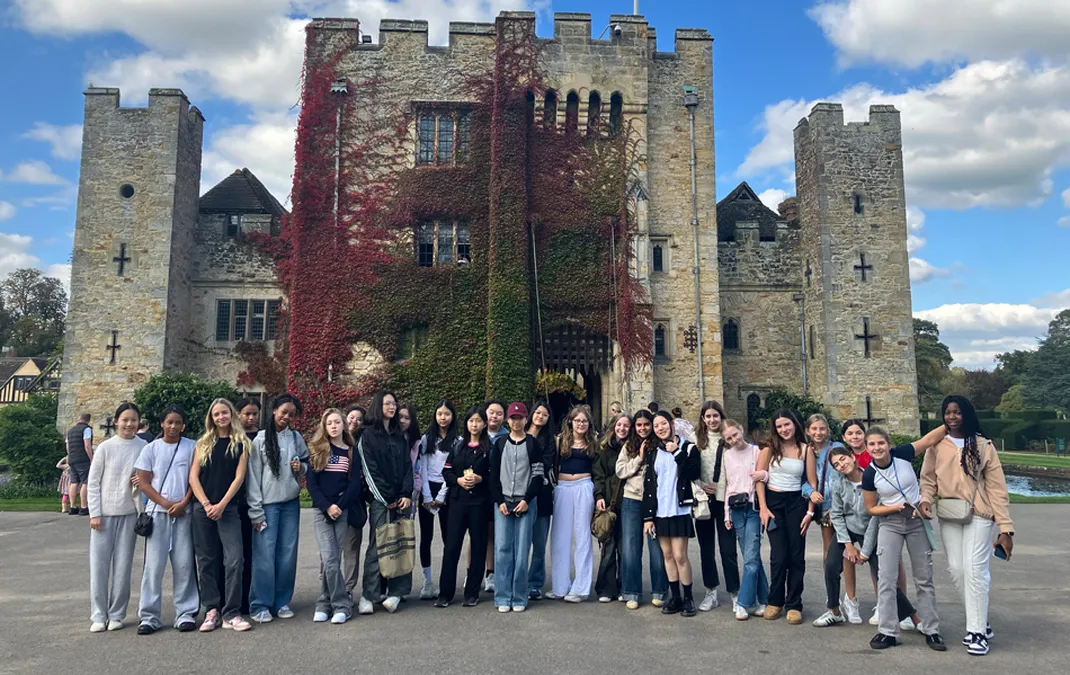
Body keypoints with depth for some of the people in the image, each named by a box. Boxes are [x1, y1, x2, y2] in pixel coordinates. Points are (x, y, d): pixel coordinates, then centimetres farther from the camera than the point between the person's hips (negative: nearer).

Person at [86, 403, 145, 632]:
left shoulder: (144, 447, -1)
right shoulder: (105, 447, -4)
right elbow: (93, 482, -1)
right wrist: (94, 513, -5)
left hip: (129, 512, 1)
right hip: (104, 513, -1)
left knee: (123, 565, 5)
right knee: (99, 564, 3)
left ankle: (116, 614, 15)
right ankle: (98, 616, 13)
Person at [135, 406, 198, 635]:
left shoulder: (191, 447, 3)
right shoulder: (151, 449, 4)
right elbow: (144, 483, 2)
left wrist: (183, 503, -9)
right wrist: (166, 504, -7)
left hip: (184, 513, 0)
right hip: (158, 513, 0)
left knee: (184, 565, 2)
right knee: (154, 565, 1)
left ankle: (186, 613, 10)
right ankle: (149, 616, 9)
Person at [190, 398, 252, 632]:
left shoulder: (241, 444, 5)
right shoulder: (203, 444, 10)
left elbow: (239, 477, -2)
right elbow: (193, 476, 4)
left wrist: (221, 504, -11)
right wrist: (206, 504, -8)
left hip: (228, 509, -2)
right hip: (202, 509, 2)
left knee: (234, 560, -9)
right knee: (206, 561, 5)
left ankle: (231, 613, -2)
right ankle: (211, 611, 14)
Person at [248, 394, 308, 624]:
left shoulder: (296, 438, 6)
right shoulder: (260, 439, -4)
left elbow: (308, 463, 18)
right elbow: (253, 476, -5)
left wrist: (301, 467, -7)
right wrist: (256, 511, -9)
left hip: (291, 503, 4)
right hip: (267, 504, -3)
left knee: (287, 555, 6)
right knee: (265, 556, -6)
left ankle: (282, 602, 17)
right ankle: (260, 605, 5)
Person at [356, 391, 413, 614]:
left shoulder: (399, 436, 17)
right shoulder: (368, 435, 3)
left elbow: (407, 467, 12)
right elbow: (370, 470, -4)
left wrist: (406, 494, -3)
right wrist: (387, 499, -8)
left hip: (401, 499, 4)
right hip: (380, 500, -4)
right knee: (377, 546, -5)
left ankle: (396, 592, 5)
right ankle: (369, 596, 1)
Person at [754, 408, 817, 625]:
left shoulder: (805, 449, 1)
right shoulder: (770, 448, -2)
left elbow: (812, 483, 1)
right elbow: (760, 479, -2)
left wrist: (810, 511, -5)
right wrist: (763, 508, -9)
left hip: (797, 502, 1)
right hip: (773, 502, -1)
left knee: (797, 556, 3)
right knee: (779, 555, -2)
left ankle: (794, 605, 15)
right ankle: (775, 601, 17)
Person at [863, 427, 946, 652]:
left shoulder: (901, 455, -14)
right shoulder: (869, 475, -14)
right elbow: (871, 508, -4)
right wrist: (897, 507, -17)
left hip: (917, 521, 1)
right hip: (890, 524, -1)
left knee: (924, 579, 9)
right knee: (886, 578, -4)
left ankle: (931, 631, 19)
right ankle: (888, 632, 5)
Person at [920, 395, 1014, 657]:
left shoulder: (983, 445, -1)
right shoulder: (937, 445, 4)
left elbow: (997, 487, -3)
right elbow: (928, 478, 5)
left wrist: (1005, 528, -7)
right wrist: (926, 500, -17)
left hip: (979, 516, -3)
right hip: (949, 517, 3)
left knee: (975, 570, -8)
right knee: (956, 569, 4)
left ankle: (977, 631, 4)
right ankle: (981, 622, 24)